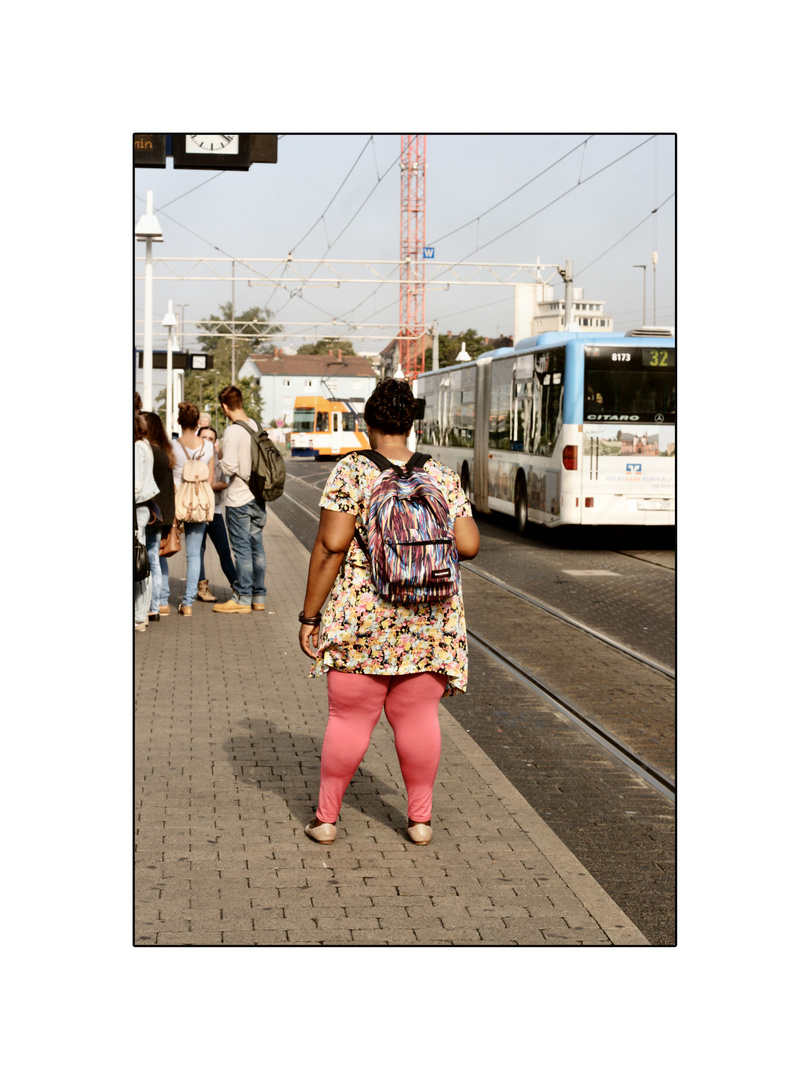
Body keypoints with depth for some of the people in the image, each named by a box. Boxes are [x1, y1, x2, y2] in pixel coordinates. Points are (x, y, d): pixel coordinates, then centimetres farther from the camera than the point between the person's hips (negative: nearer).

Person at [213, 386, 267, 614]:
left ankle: (243, 599, 5)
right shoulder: (256, 426, 4)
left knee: (242, 548, -1)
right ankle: (258, 596, 19)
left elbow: (230, 468, -22)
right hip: (258, 496, 7)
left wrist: (220, 457, -2)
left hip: (239, 500, -7)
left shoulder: (232, 432, -18)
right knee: (256, 546, 12)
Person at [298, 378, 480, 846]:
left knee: (350, 717, 7)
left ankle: (326, 818, 18)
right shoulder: (443, 477, 2)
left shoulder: (352, 472, -8)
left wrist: (310, 615, -6)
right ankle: (421, 818, 19)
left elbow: (331, 547, -12)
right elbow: (469, 546, -1)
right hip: (430, 621, 2)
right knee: (418, 716, 12)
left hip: (360, 617, -2)